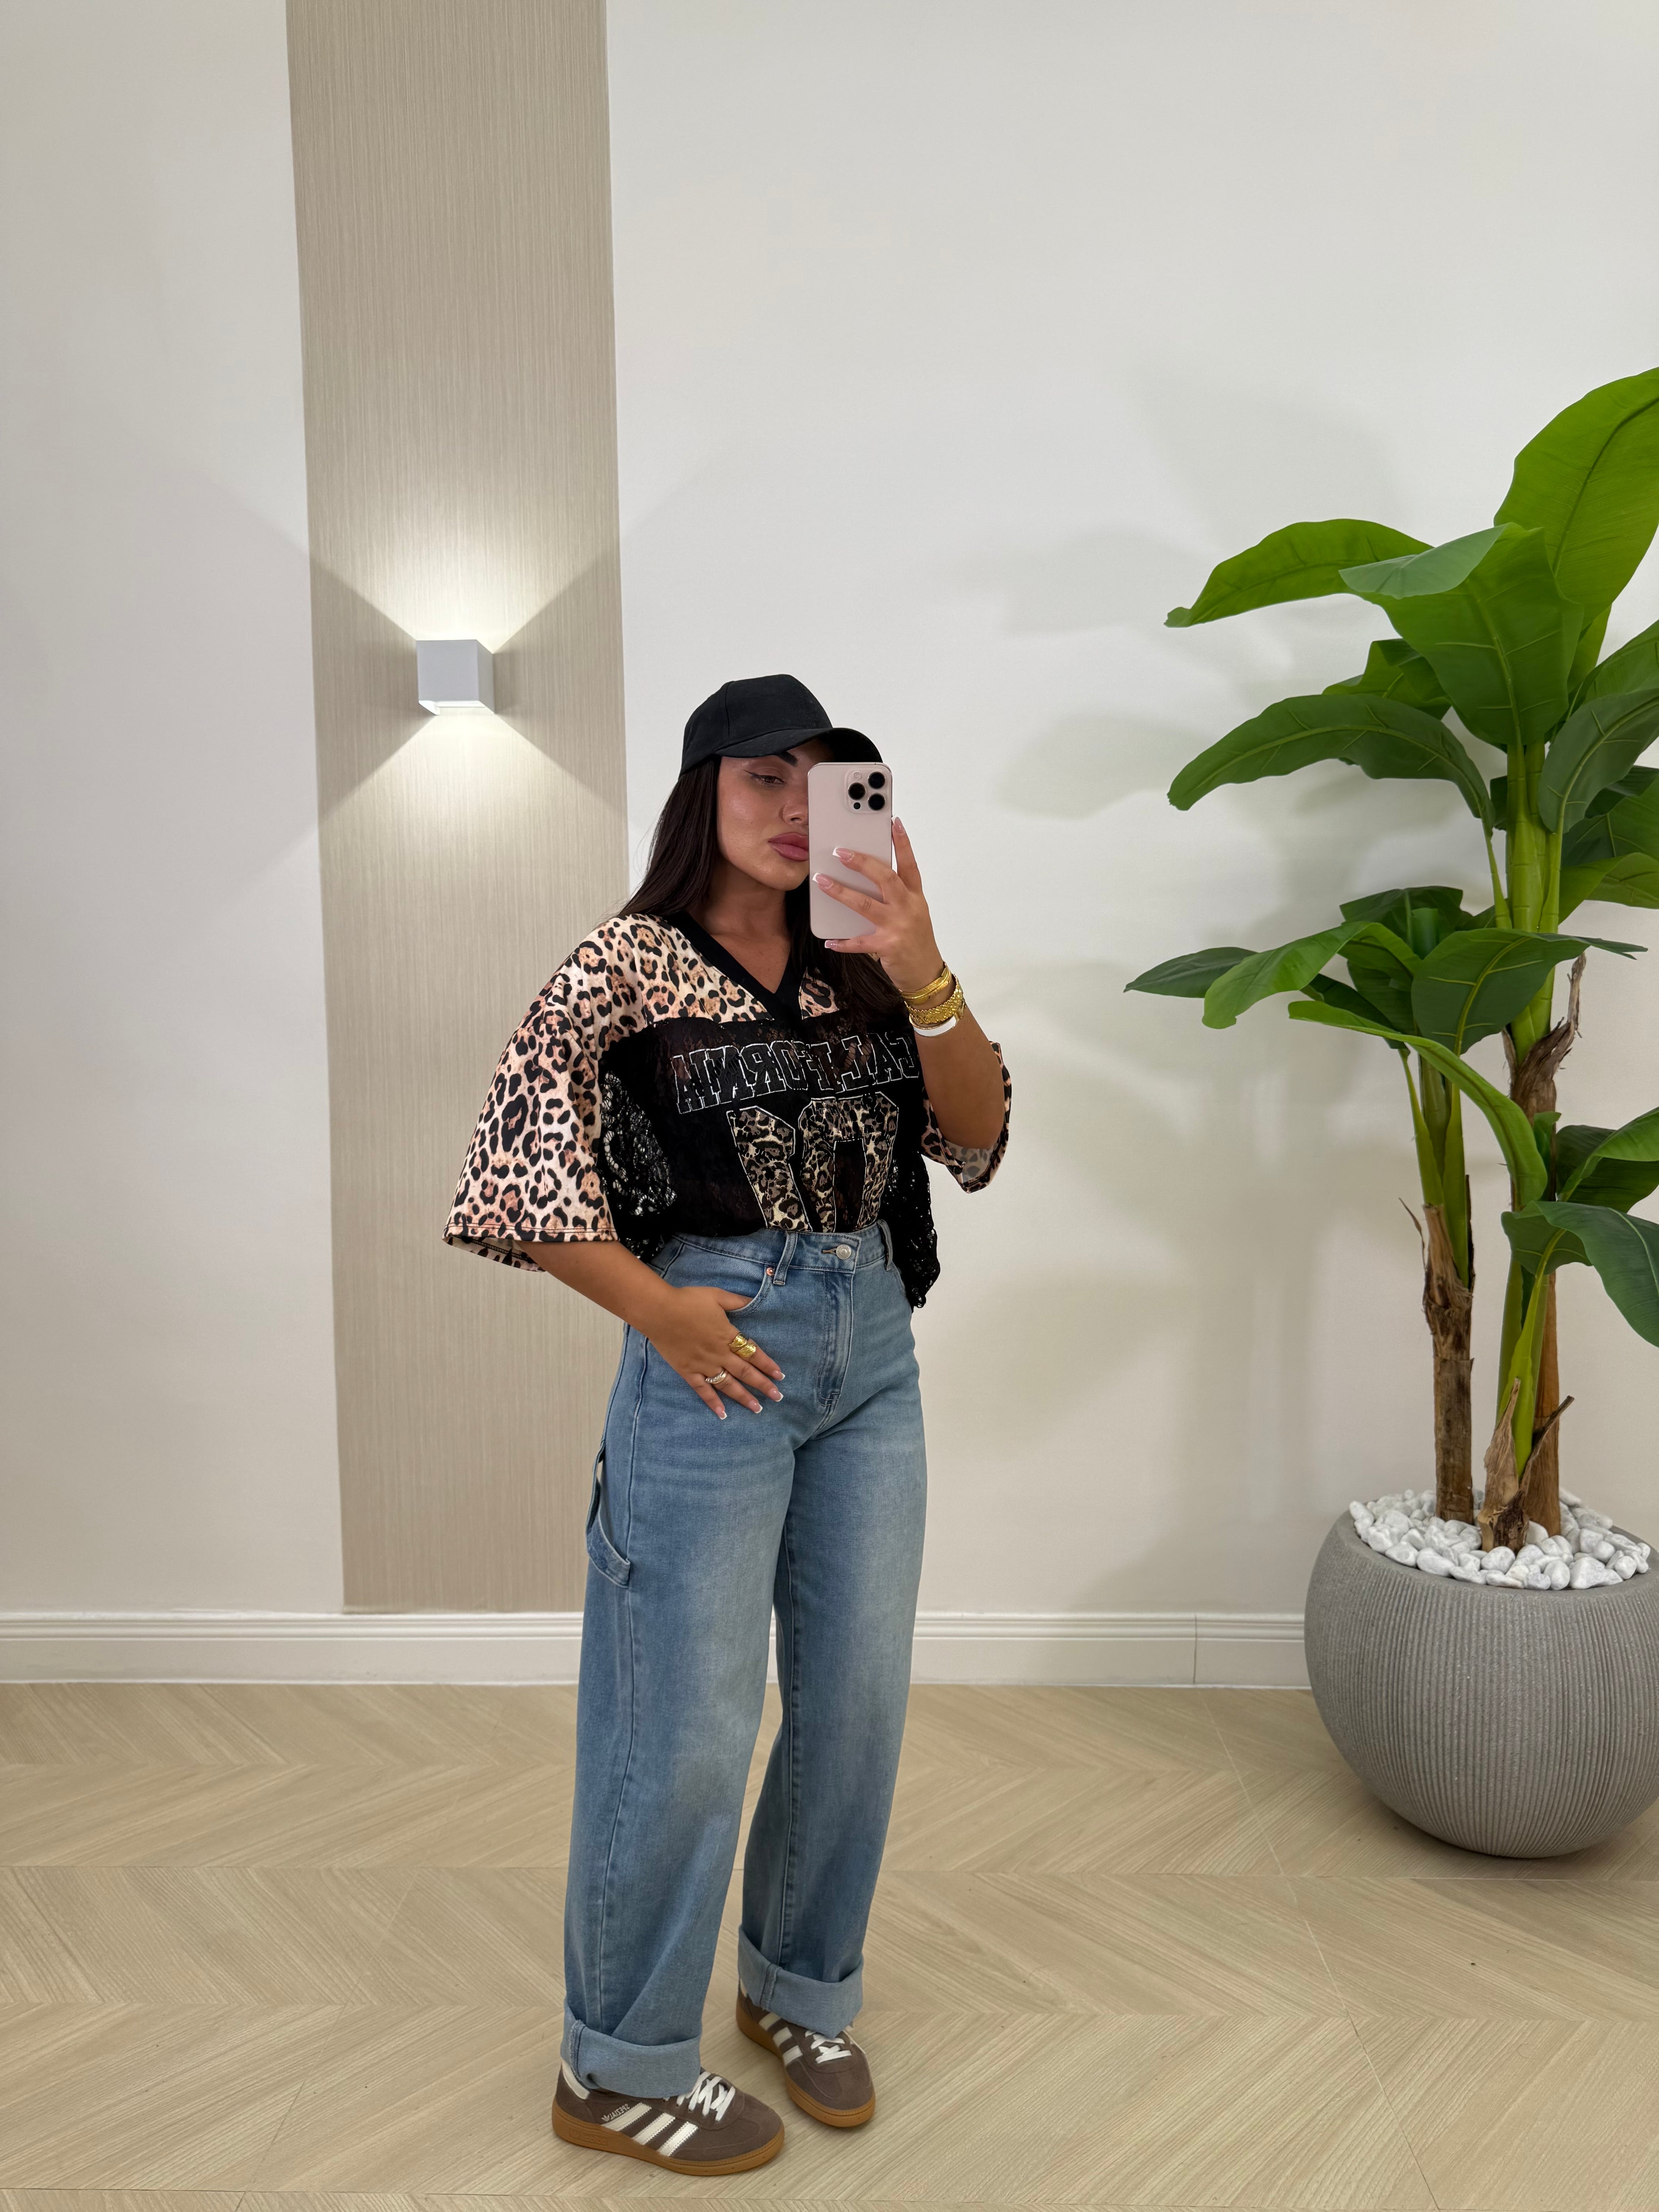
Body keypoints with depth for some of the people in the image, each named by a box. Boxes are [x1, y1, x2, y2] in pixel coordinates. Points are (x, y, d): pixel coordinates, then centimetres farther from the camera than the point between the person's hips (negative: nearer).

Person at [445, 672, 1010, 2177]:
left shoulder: (858, 972, 8)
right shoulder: (631, 961, -6)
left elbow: (976, 1142, 1)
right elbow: (510, 1171, -13)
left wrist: (923, 972, -13)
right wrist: (663, 1314, -11)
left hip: (874, 1352, 6)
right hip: (720, 1356, -5)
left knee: (858, 1702, 15)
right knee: (690, 1729, 4)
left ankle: (801, 1990, 40)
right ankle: (620, 2067, 29)